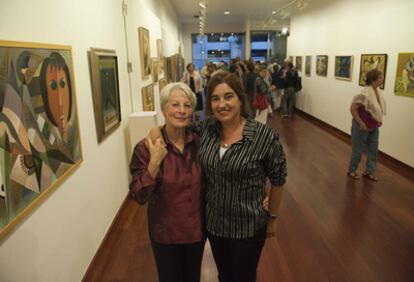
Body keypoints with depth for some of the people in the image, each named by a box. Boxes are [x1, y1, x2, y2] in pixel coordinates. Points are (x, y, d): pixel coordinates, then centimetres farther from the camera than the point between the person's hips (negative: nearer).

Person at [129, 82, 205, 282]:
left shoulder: (199, 142, -8)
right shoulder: (146, 147, -17)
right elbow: (139, 196, -20)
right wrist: (155, 162, -31)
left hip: (197, 228, 3)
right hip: (166, 232, -3)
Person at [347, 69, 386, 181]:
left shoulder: (377, 91, 2)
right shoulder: (365, 93, -23)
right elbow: (352, 109, -24)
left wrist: (379, 120, 9)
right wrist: (361, 124, -22)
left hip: (374, 128, 8)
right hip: (362, 127, -8)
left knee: (373, 150, 15)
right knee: (358, 150, 7)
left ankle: (369, 171, 31)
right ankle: (351, 170, 26)